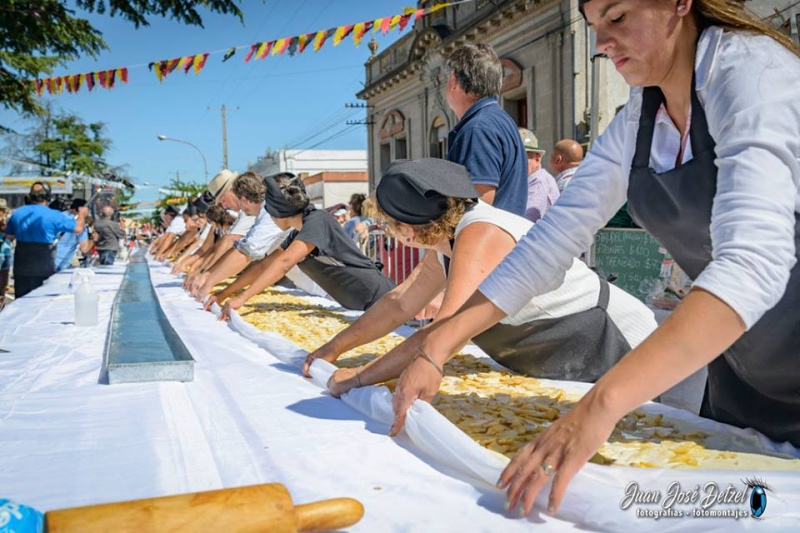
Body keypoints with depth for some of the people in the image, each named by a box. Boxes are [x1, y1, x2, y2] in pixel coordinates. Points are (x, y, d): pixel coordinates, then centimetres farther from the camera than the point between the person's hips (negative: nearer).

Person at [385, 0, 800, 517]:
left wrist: (601, 404, -47)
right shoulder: (636, 122, -1)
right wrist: (436, 347, -14)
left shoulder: (751, 73, -23)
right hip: (740, 376, 6)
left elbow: (752, 260, -38)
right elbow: (551, 240, -6)